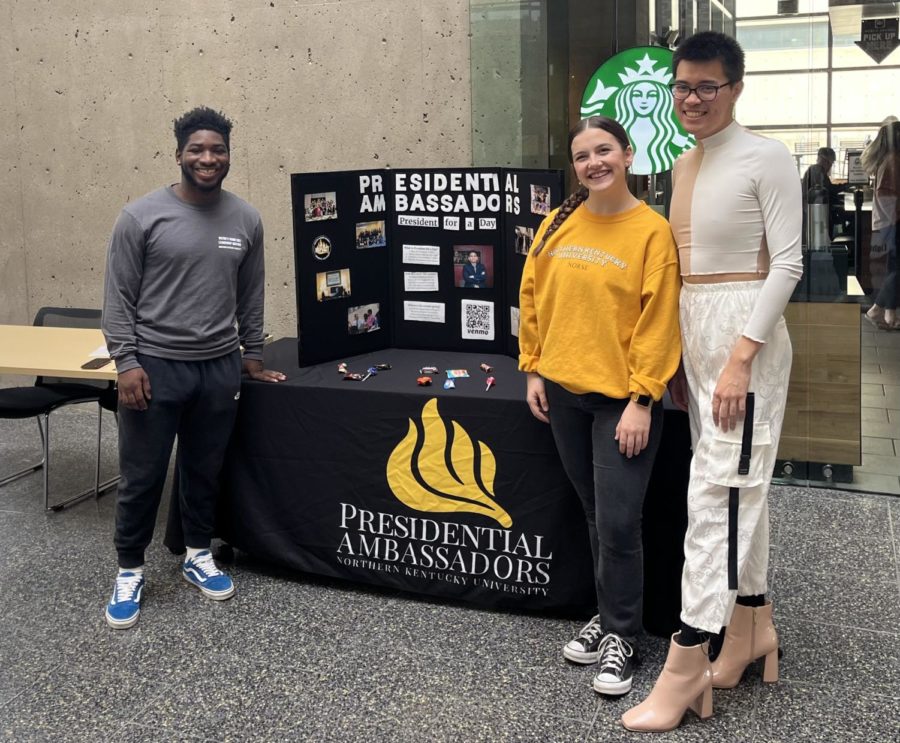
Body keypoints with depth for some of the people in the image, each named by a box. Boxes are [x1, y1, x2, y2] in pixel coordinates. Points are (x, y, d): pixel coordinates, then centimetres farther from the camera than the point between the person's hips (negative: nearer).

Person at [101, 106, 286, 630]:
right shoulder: (142, 216, -7)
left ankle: (199, 555, 33)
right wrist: (126, 362, -11)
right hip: (155, 367, -3)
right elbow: (119, 296, -5)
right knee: (142, 476, 5)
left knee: (206, 471, 15)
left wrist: (253, 358, 15)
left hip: (219, 369, 3)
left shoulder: (246, 219, 5)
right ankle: (131, 571, 21)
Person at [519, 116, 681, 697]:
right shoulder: (558, 225, 4)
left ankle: (621, 635, 15)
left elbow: (658, 322, -12)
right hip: (564, 391, 5)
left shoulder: (652, 231, -10)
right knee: (595, 513, 15)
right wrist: (534, 370, 8)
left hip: (623, 397, -5)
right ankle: (611, 615, 30)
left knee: (618, 521, -3)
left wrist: (642, 399, -15)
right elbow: (533, 298, 11)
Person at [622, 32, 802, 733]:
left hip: (744, 333, -8)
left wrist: (740, 357, -19)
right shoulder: (684, 165, 14)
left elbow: (787, 263, -13)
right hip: (693, 334, 8)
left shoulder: (766, 158, -9)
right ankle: (752, 624, 26)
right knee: (740, 483, 15)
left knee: (717, 490, -9)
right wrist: (676, 355, 15)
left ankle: (687, 663, -5)